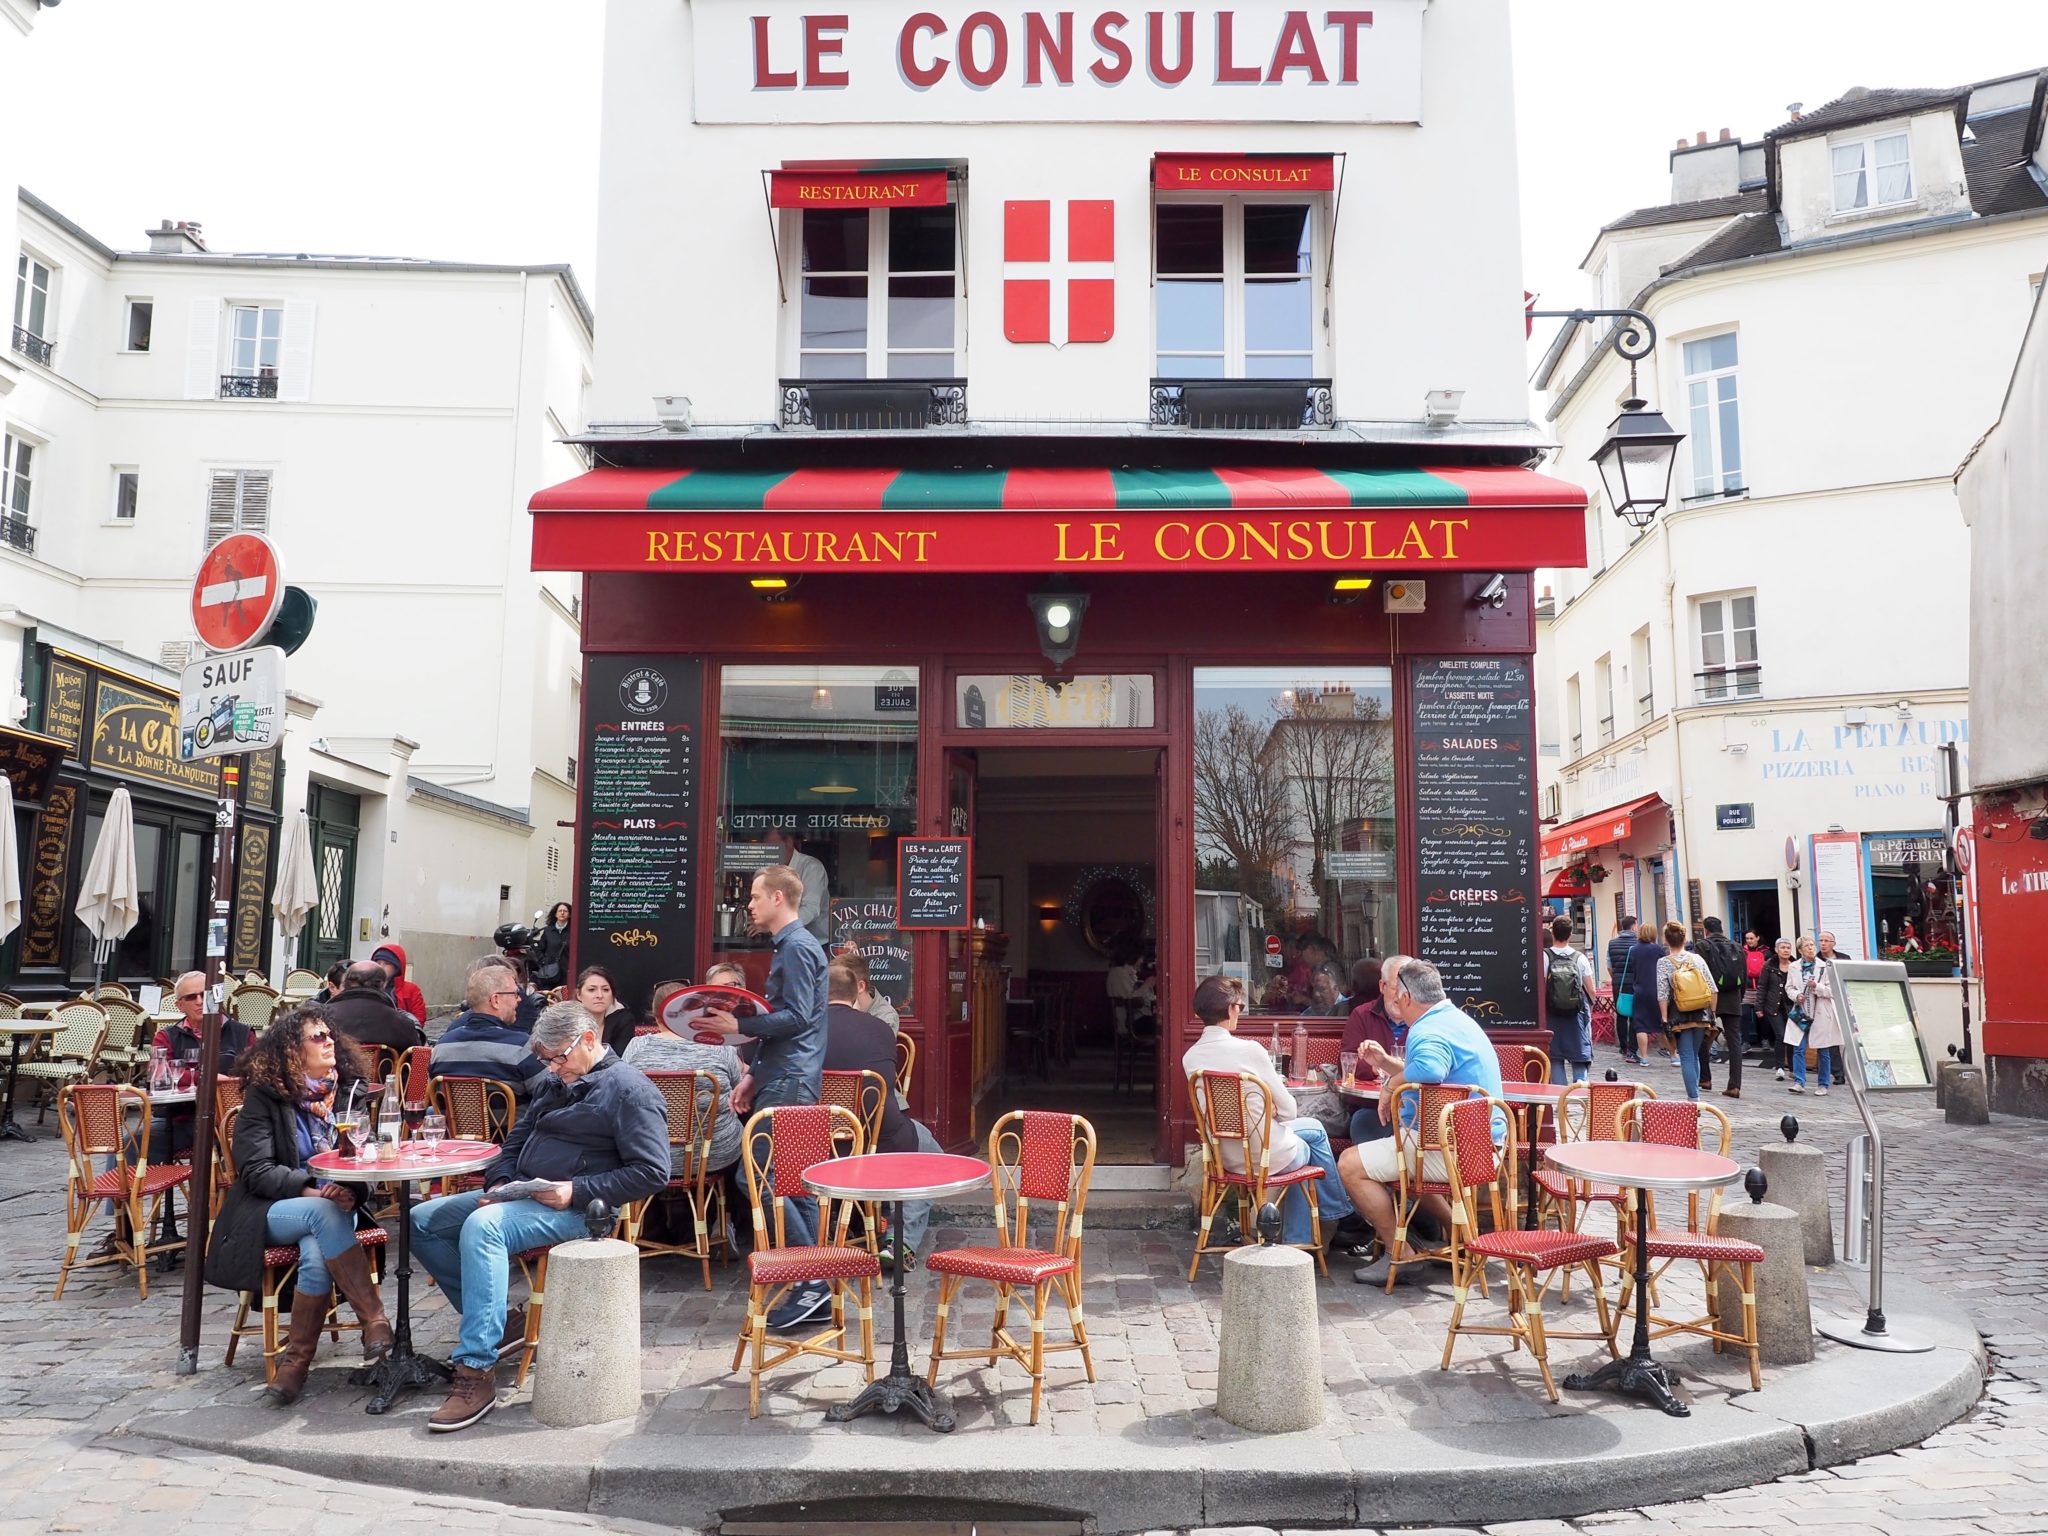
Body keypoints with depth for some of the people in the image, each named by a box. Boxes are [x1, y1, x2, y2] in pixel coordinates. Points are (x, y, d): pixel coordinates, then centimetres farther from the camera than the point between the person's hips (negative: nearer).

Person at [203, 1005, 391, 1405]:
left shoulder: (349, 1090, 10)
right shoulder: (264, 1096, 0)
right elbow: (256, 1171, -7)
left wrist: (348, 1188, -13)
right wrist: (312, 1192, -22)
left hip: (334, 1208, 2)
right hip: (271, 1211, -2)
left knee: (317, 1251, -33)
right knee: (323, 1214, -36)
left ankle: (297, 1358, -21)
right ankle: (374, 1321, -35)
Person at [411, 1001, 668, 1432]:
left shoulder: (630, 1089, -10)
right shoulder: (554, 1083, 18)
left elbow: (652, 1172, -16)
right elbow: (517, 1140, 27)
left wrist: (577, 1191, -21)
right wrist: (500, 1182, 6)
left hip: (575, 1209, -10)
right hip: (520, 1195, 10)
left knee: (481, 1227, -33)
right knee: (421, 1222, 4)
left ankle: (477, 1372, -32)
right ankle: (494, 1321, 4)